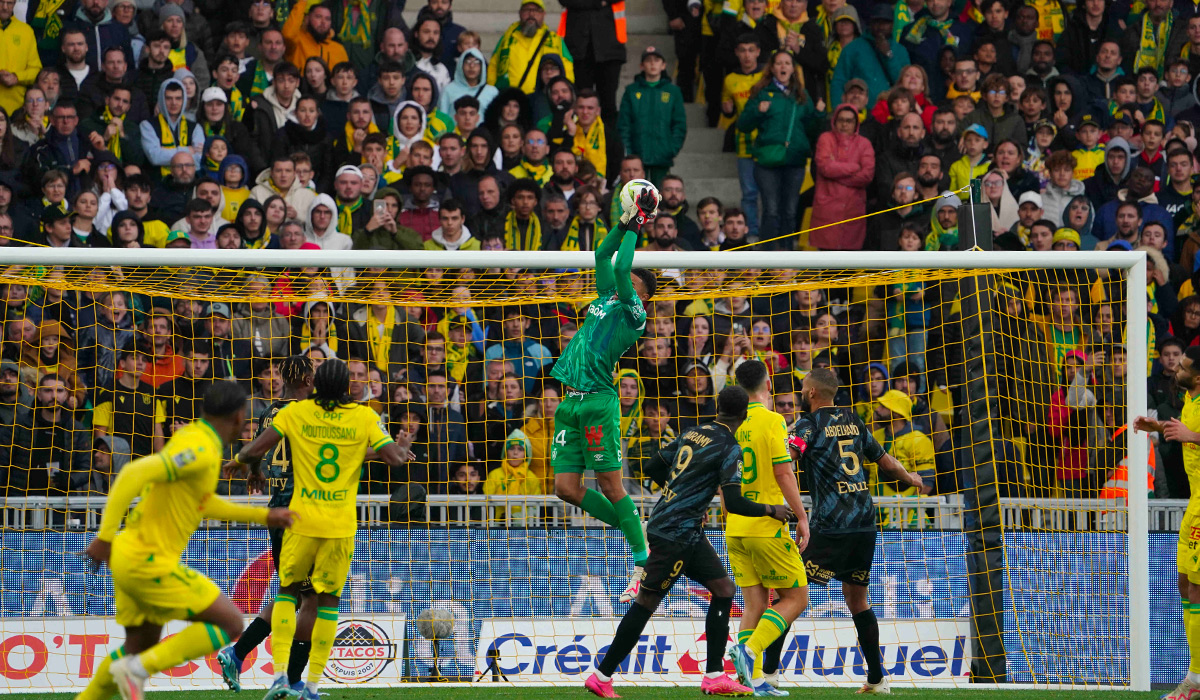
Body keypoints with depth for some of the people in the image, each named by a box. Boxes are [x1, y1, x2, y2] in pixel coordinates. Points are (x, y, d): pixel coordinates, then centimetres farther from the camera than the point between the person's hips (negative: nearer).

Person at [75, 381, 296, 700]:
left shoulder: (191, 439, 12)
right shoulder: (200, 451, -19)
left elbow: (204, 504, 27)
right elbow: (134, 474, -29)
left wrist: (263, 516, 28)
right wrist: (105, 537, -28)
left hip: (131, 557, 10)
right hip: (150, 562, -10)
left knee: (142, 646, 23)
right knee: (229, 623, -4)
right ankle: (136, 670, -9)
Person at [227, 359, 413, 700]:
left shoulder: (294, 412, -3)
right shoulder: (365, 417, -3)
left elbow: (256, 450, -6)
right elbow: (394, 458, -4)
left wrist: (238, 461, 15)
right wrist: (403, 447, 18)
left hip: (302, 519, 0)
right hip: (341, 524, 0)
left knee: (287, 591, 15)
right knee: (328, 599, 9)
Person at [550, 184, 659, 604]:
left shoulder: (634, 313, -3)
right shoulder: (607, 301, 18)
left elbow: (620, 268, -12)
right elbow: (603, 257, 24)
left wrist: (635, 227, -3)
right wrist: (625, 223, 18)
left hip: (598, 403, -8)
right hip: (570, 403, 8)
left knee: (610, 486, -8)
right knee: (567, 488, 3)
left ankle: (645, 562, -4)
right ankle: (633, 529, 17)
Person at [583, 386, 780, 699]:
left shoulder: (692, 435, 10)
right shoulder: (730, 449, -12)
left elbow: (652, 468, 17)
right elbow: (733, 503, -18)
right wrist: (771, 510, -4)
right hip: (675, 533, -9)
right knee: (647, 600, -4)